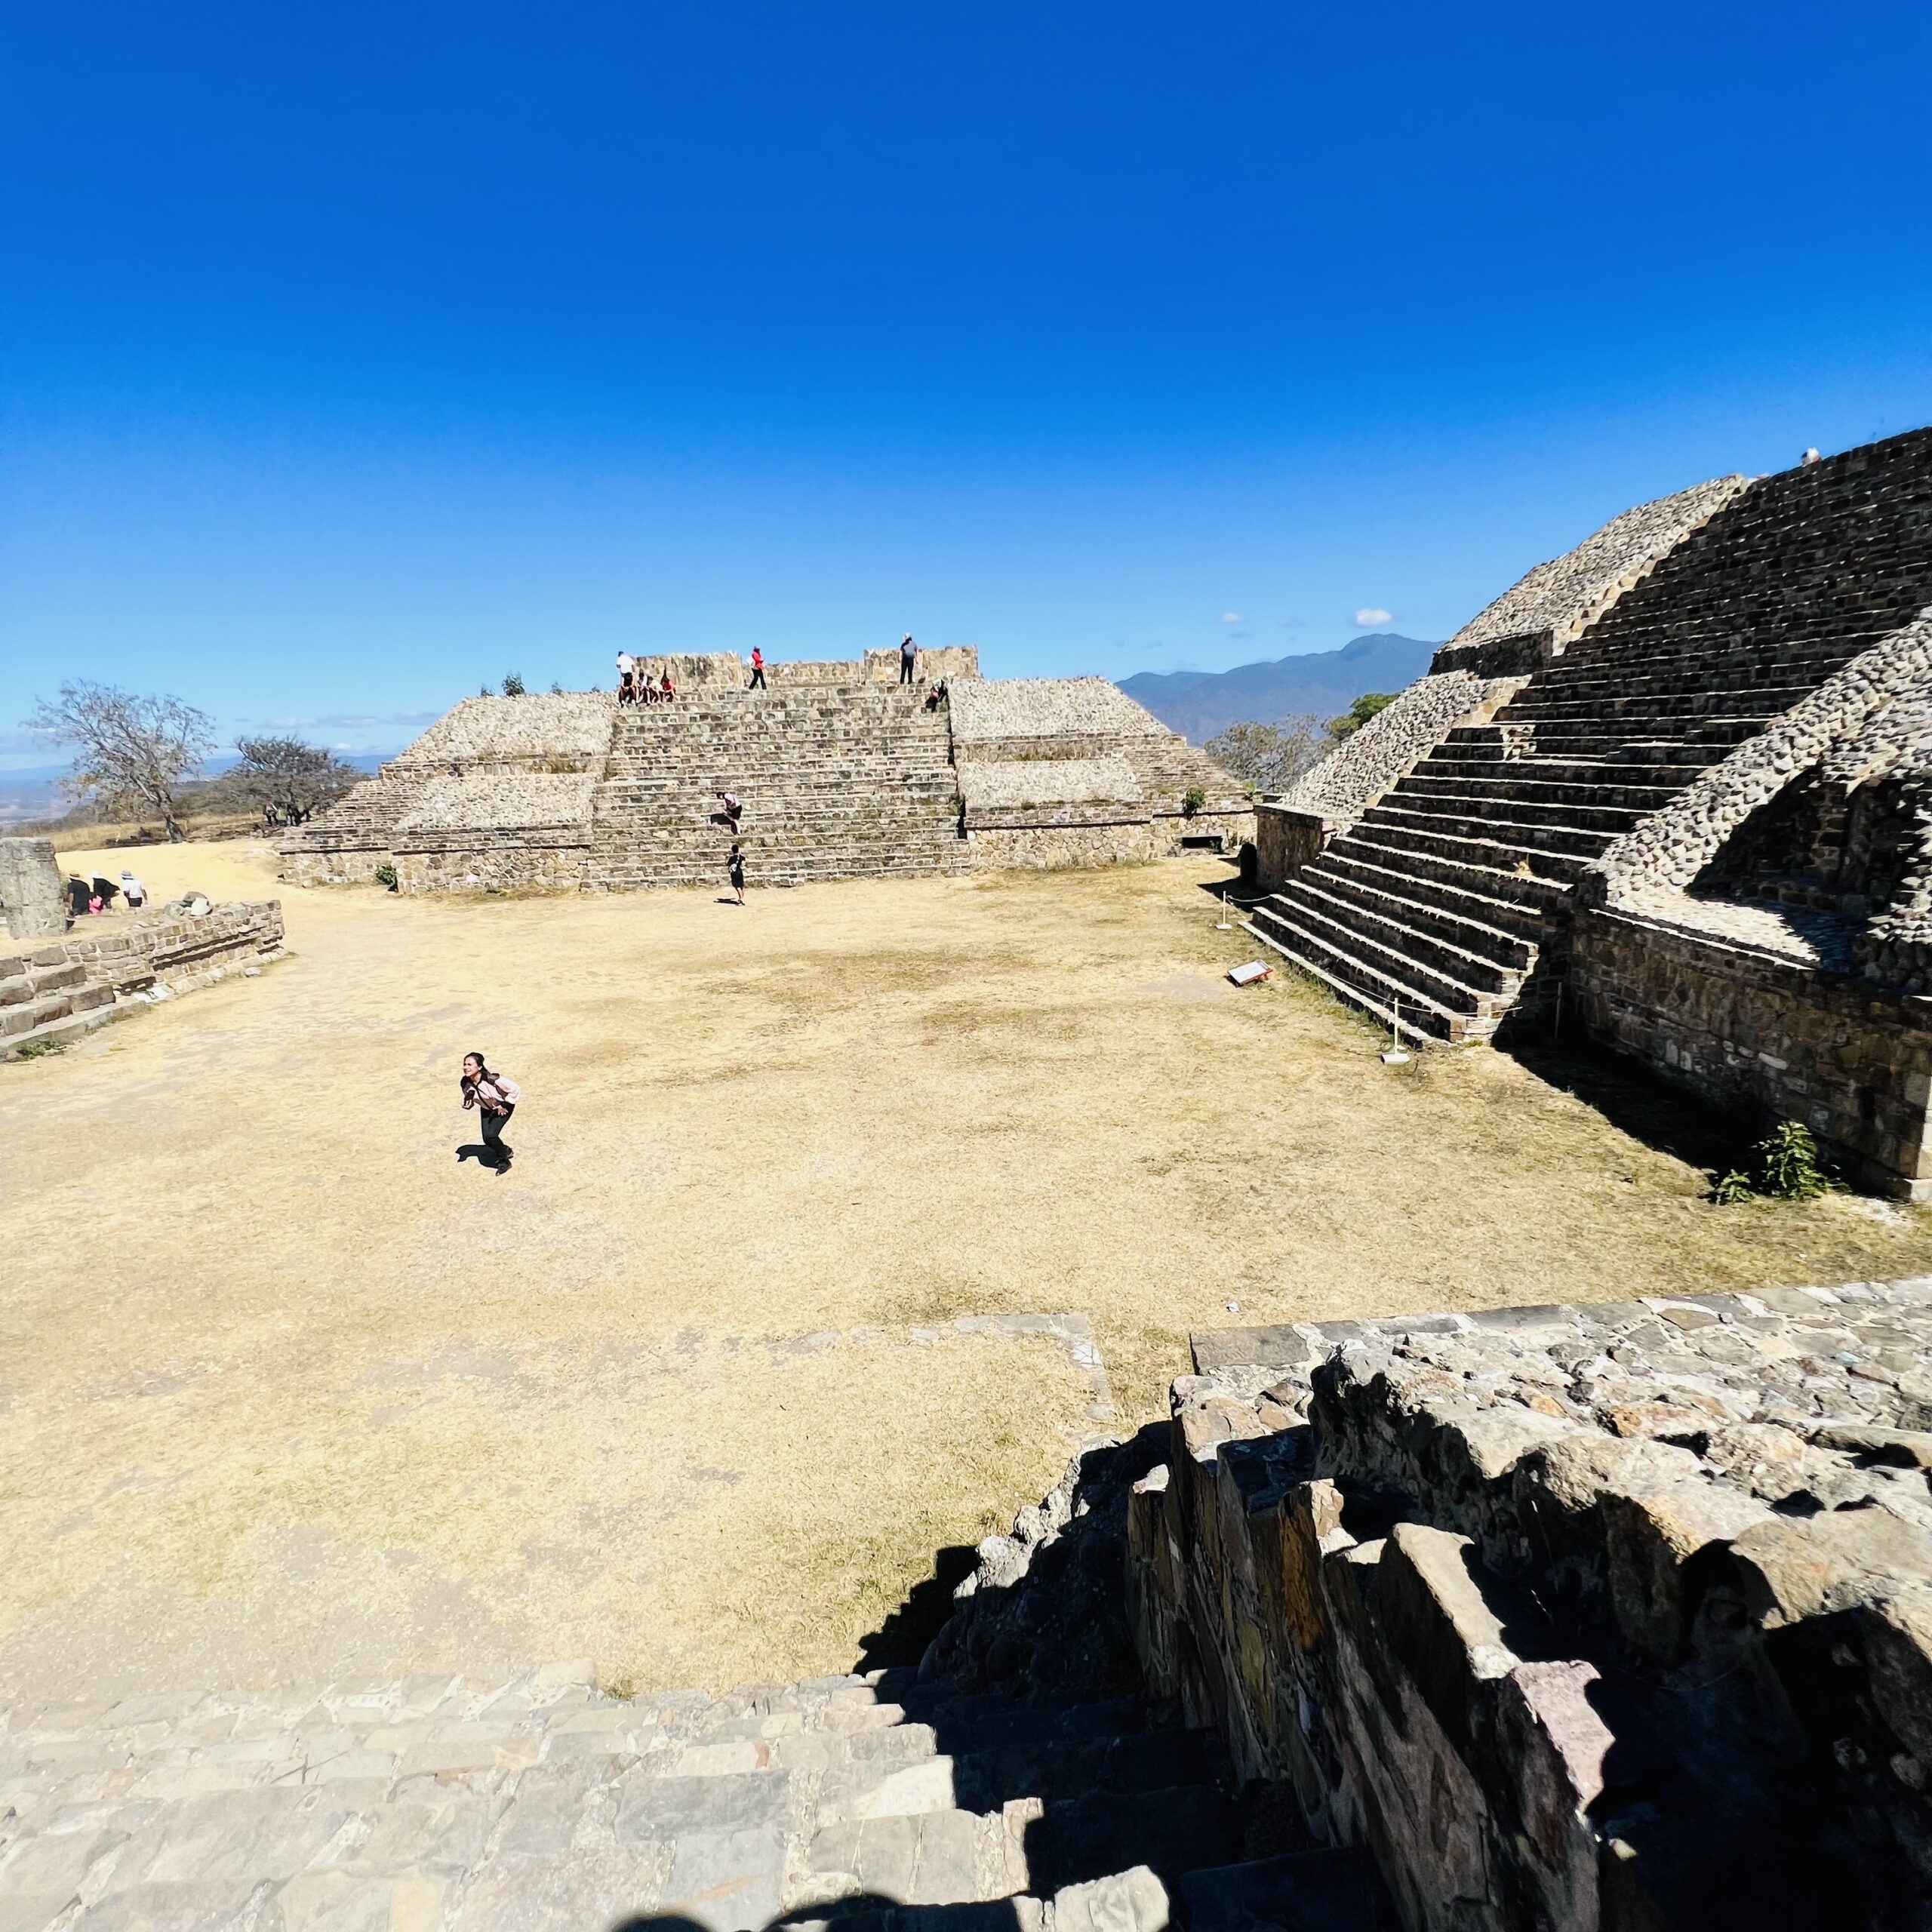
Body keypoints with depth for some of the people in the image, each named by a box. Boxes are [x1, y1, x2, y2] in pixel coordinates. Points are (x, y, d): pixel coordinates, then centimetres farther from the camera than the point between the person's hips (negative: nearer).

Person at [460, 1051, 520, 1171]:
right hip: (486, 1109, 6)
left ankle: (505, 1161, 6)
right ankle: (504, 1151, 33)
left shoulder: (492, 1079, -36)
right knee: (486, 1139, 0)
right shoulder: (465, 1083, -19)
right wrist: (467, 1104, -25)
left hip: (502, 1108, -6)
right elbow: (468, 1098, -1)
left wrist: (505, 1106, -19)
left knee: (490, 1136, -18)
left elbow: (515, 1089, -27)